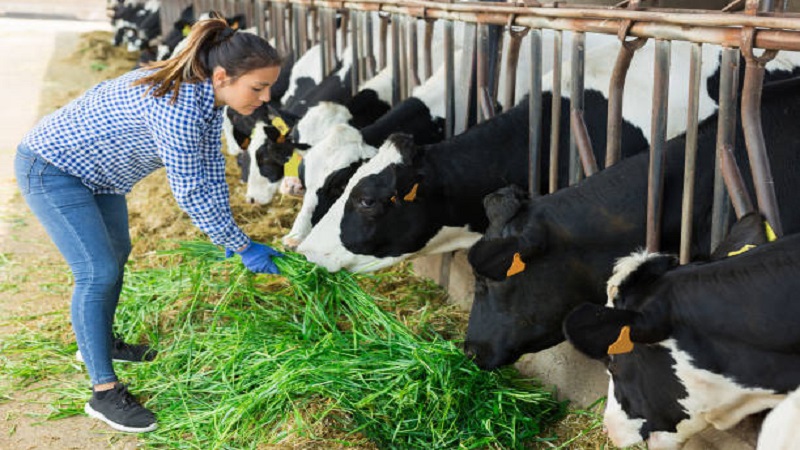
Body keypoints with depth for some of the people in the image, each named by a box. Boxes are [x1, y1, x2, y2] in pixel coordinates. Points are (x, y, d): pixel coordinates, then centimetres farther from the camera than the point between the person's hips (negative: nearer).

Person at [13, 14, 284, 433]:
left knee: (116, 253, 21)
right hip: (51, 166, -10)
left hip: (96, 168, 10)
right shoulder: (178, 108, -36)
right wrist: (242, 246, -20)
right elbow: (190, 193, -30)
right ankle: (103, 391, -2)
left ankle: (100, 341, 43)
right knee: (98, 272, -12)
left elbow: (211, 176, 0)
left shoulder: (206, 97, -8)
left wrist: (228, 237, 0)